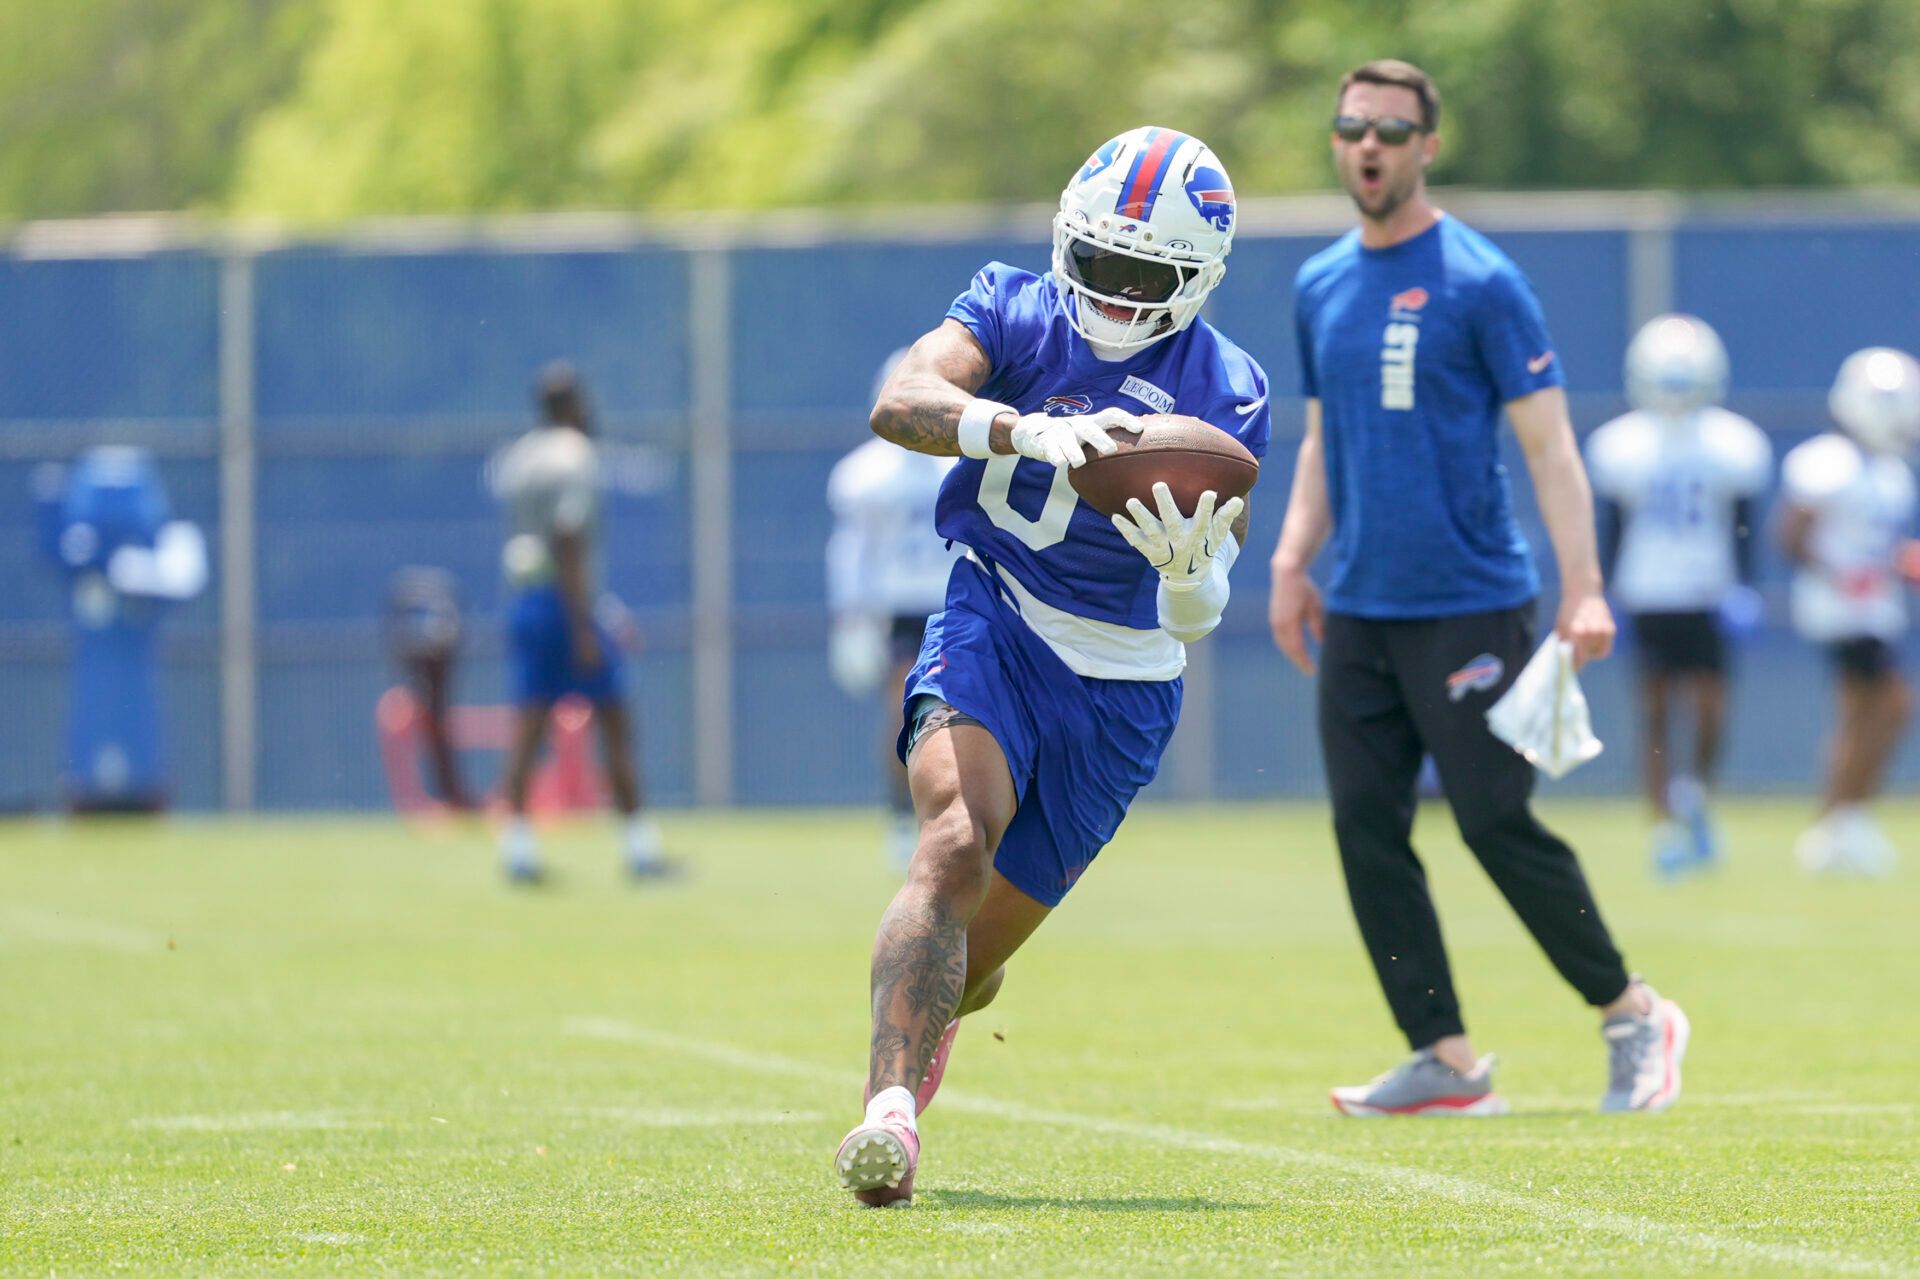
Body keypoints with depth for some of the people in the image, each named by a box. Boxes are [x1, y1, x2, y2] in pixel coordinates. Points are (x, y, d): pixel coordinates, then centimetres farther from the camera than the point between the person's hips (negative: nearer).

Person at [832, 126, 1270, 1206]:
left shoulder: (1226, 396, -3)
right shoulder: (1015, 311, -3)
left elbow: (1196, 620, -5)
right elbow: (901, 404, -24)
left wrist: (1191, 567, -29)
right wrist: (1030, 430, -39)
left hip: (1123, 685, 2)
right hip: (995, 628, -2)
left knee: (974, 962, 7)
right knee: (958, 843, -31)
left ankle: (925, 1020, 44)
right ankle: (890, 1113, -36)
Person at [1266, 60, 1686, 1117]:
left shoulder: (1479, 282, -7)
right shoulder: (1319, 287, 12)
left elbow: (1549, 444, -9)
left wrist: (1583, 590, -16)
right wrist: (1292, 560, 10)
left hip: (1470, 605, -6)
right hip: (1358, 611, 6)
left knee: (1497, 824, -7)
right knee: (1366, 829, 0)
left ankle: (1631, 1015, 10)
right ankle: (1444, 1061, 4)